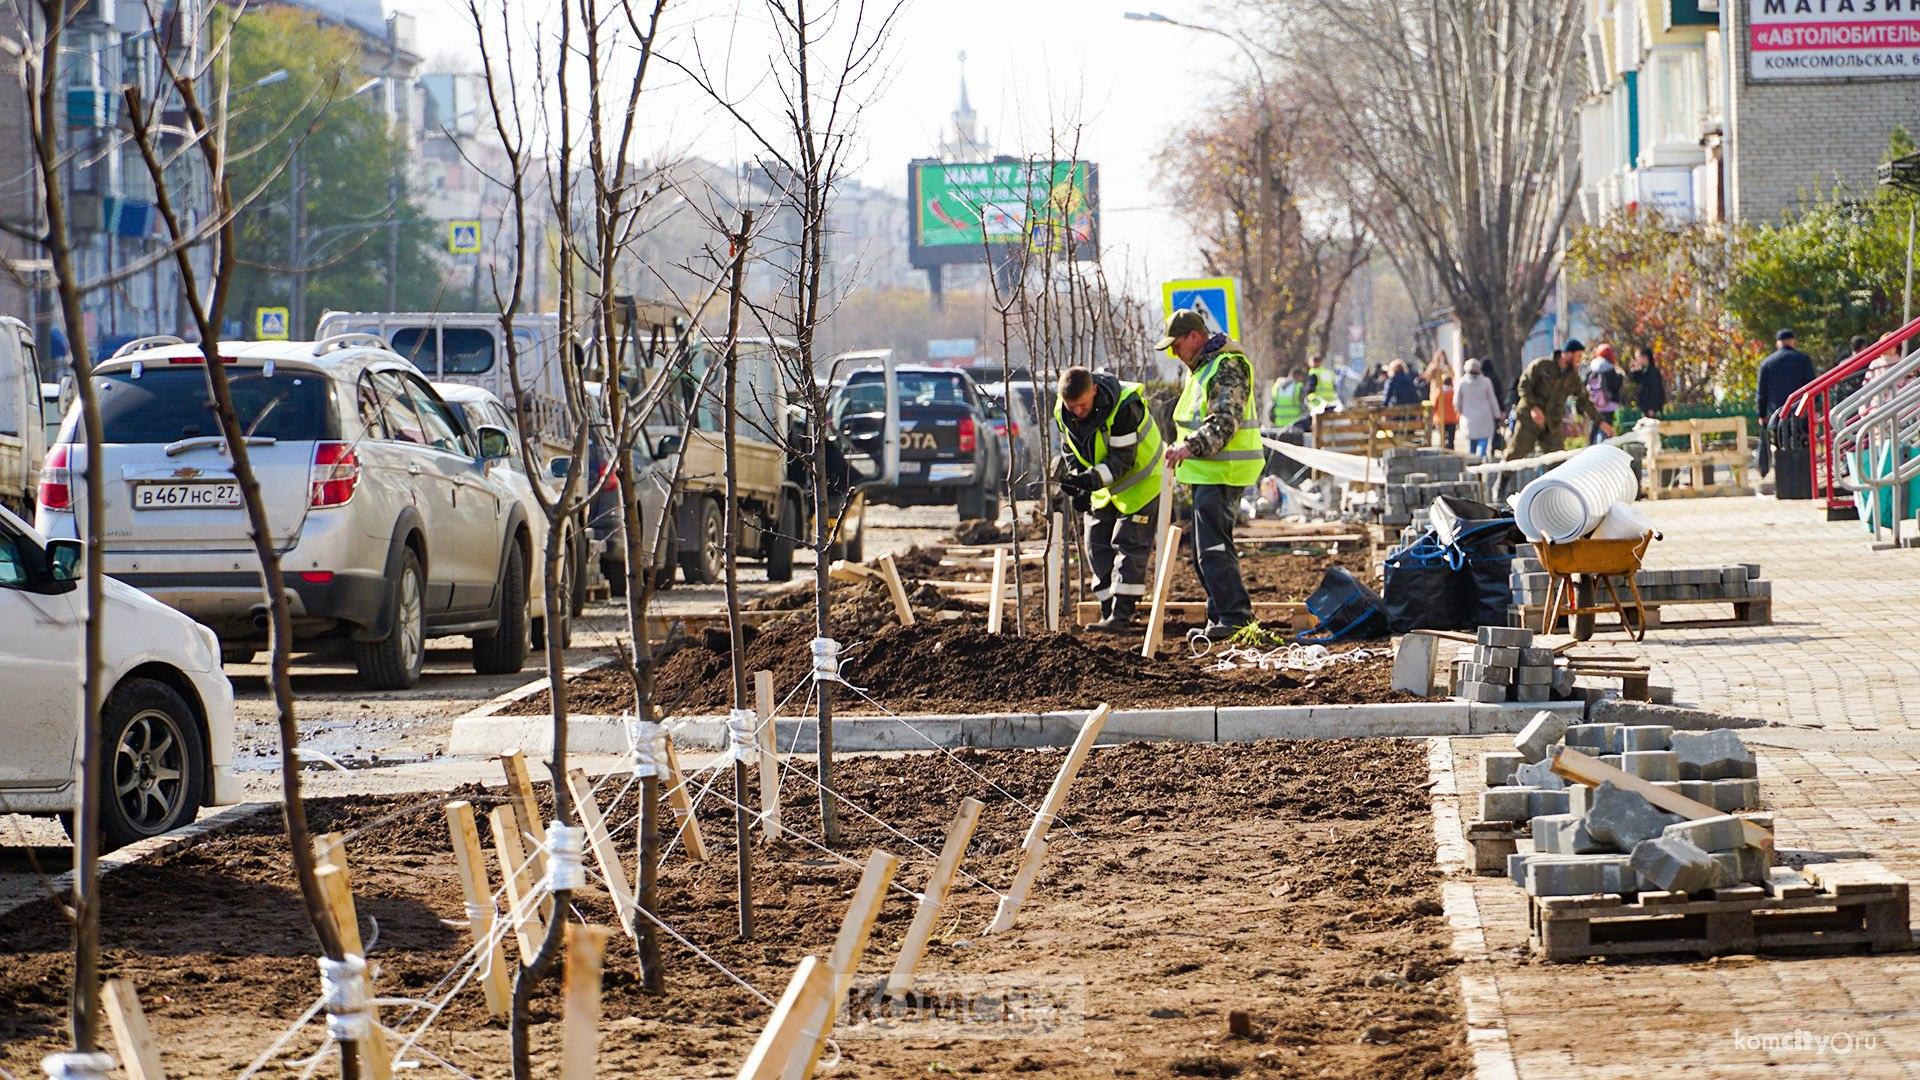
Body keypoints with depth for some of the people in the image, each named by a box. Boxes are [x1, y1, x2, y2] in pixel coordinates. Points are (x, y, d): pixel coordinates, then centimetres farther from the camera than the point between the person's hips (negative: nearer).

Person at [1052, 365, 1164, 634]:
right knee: (1097, 546, 4)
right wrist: (1077, 484, -16)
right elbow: (1070, 452, 1)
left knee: (1129, 544, -13)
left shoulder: (1124, 407, -33)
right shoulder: (1062, 412, -12)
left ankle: (1121, 616, -17)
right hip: (1104, 487, 7)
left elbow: (1122, 460, -30)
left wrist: (1091, 480, -43)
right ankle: (1109, 613, 10)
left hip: (1139, 480, -7)